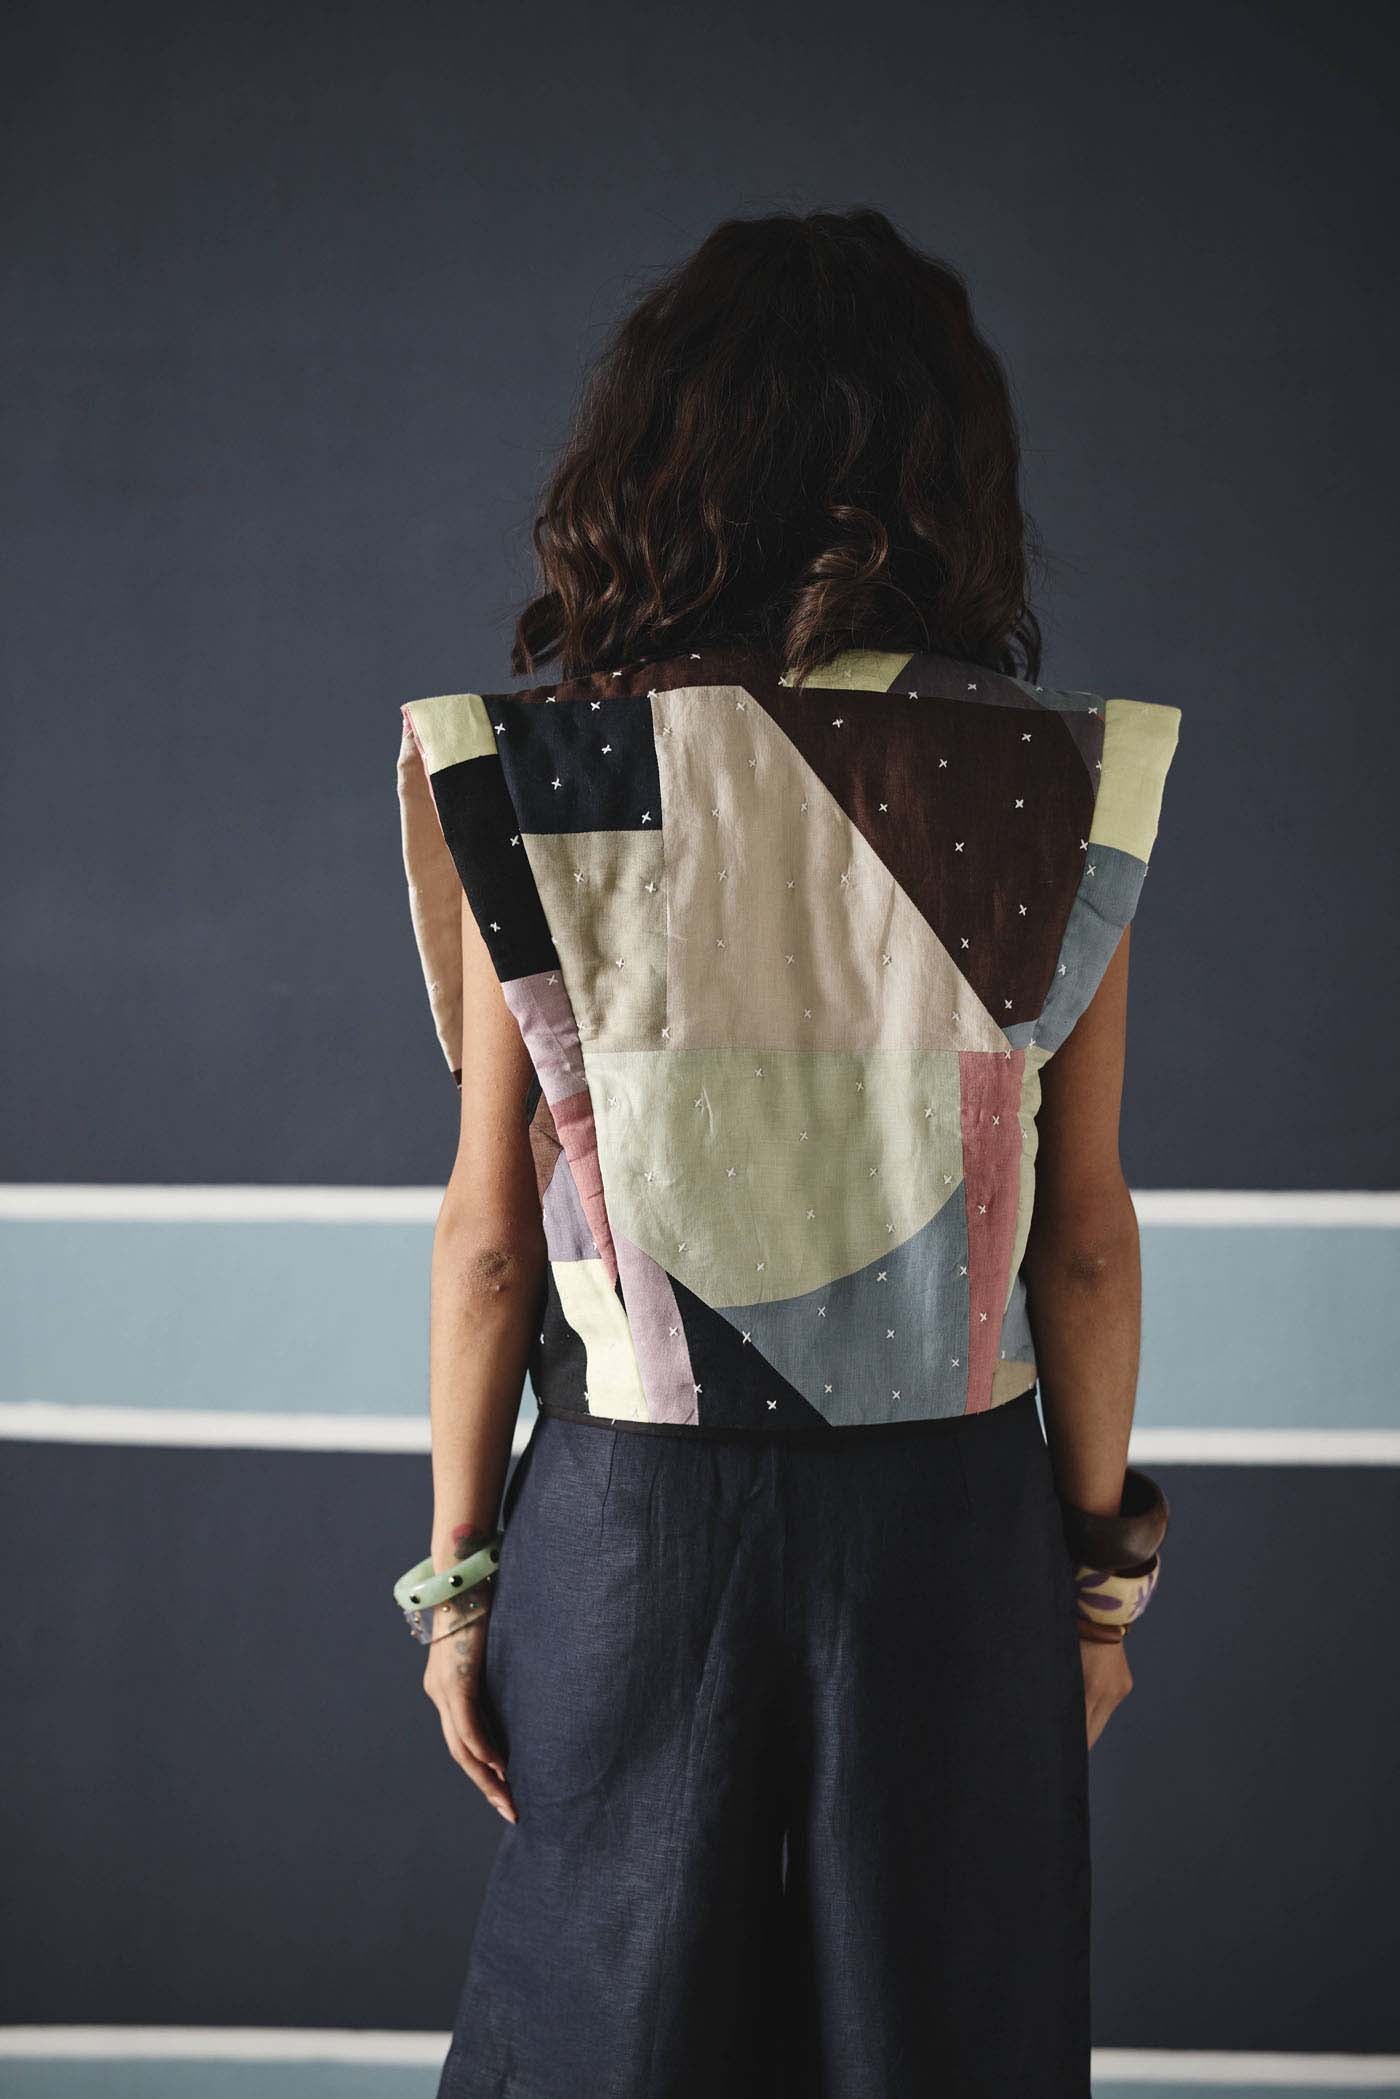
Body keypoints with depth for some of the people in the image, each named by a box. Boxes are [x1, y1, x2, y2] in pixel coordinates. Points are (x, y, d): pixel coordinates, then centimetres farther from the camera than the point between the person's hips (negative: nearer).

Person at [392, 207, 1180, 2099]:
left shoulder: (526, 784, -9)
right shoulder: (1061, 787, -7)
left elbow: (488, 1246, -7)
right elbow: (1087, 1247, -3)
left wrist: (456, 1577, 4)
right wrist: (1106, 1569, 9)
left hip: (633, 1525, 0)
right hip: (957, 1522, 1)